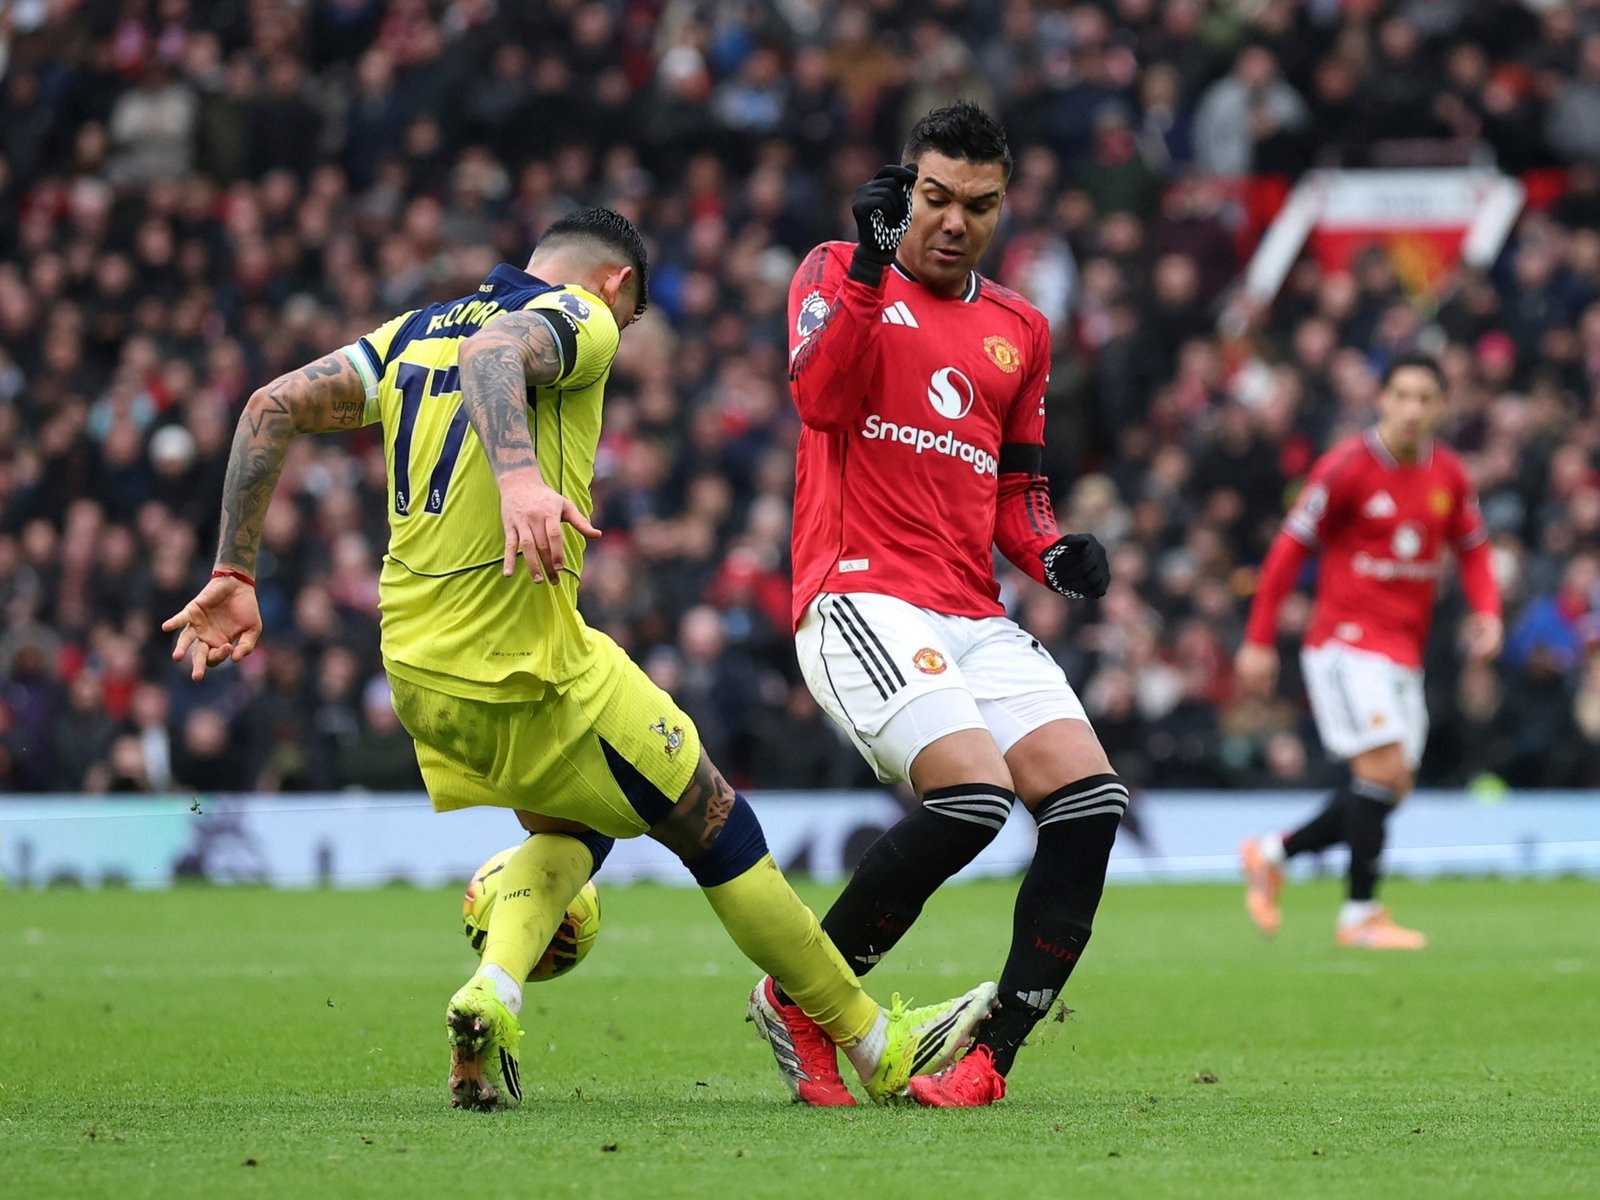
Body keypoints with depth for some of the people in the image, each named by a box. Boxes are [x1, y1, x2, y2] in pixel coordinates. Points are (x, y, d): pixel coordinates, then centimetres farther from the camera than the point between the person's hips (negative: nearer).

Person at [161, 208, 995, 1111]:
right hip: (524, 673, -7)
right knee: (718, 830, 7)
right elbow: (491, 352, -26)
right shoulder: (581, 319, -3)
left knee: (574, 829, 27)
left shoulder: (415, 332, 18)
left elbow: (274, 408, 11)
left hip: (416, 664, 7)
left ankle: (493, 995, 1)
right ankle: (878, 1046, 14)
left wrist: (237, 574, 12)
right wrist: (520, 475, -44)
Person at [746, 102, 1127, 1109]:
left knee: (1090, 799, -12)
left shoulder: (1019, 330, 20)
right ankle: (798, 997, -8)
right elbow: (821, 399, -14)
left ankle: (990, 1057, -8)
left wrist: (1053, 553, 6)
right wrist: (869, 267, -23)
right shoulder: (838, 275, 5)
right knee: (973, 792, -26)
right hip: (861, 599, -6)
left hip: (975, 617, 6)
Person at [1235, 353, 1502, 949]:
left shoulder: (1449, 475, 6)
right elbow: (1289, 548, -6)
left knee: (1390, 788, 5)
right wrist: (1259, 641, -7)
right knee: (1384, 766, -18)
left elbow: (1472, 549, 18)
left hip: (1404, 652, 7)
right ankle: (1360, 913, -10)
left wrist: (1488, 612, -2)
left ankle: (1272, 854, 22)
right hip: (1347, 640, -7)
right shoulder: (1346, 468, -11)